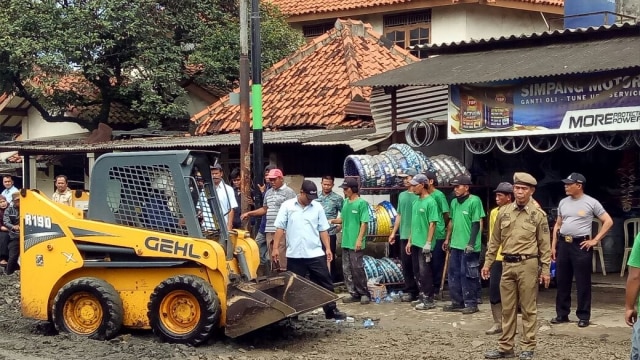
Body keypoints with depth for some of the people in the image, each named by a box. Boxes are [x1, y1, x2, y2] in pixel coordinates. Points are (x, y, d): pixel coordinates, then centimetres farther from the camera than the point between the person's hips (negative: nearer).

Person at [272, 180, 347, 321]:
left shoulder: (317, 207, 5)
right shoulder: (287, 206, -2)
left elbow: (323, 229, 7)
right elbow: (280, 228, -2)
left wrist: (328, 248, 1)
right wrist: (275, 248, -6)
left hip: (315, 253, 2)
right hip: (294, 255, -1)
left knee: (325, 282, 4)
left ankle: (331, 310, 13)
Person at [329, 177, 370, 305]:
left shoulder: (361, 203, -11)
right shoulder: (345, 202, 11)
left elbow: (364, 222, -13)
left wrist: (359, 239, -18)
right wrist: (333, 221, 1)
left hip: (355, 243, -8)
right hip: (345, 242, 8)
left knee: (357, 269, -3)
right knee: (347, 269, 9)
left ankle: (364, 293, 8)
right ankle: (354, 294, 16)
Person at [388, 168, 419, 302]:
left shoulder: (419, 196, -8)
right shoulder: (402, 195, 13)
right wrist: (393, 233, 16)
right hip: (404, 235, 6)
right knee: (406, 264, 9)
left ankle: (420, 292, 3)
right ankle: (409, 290, 16)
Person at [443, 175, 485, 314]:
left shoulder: (474, 201, -12)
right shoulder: (454, 202, 11)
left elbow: (476, 224, -14)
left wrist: (471, 243, -17)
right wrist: (447, 239, 21)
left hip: (468, 246, -8)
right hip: (455, 245, 8)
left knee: (467, 275, -3)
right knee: (454, 273, 12)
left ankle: (471, 303, 6)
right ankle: (457, 302, 21)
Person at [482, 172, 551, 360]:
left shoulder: (538, 214, -3)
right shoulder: (503, 212, 7)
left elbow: (544, 244, -1)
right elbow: (495, 240, 13)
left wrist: (545, 270, -4)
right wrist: (488, 263, 11)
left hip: (527, 265, -4)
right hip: (507, 264, 4)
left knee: (528, 309, 3)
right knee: (507, 308, 10)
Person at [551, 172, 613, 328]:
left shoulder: (591, 203, -5)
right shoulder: (563, 202, 11)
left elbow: (608, 221, -4)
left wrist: (595, 240, -9)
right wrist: (553, 245, 10)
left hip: (581, 245, -5)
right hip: (563, 244, 5)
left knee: (583, 283, -1)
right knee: (562, 281, 9)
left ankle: (583, 316, 6)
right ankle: (562, 314, 17)